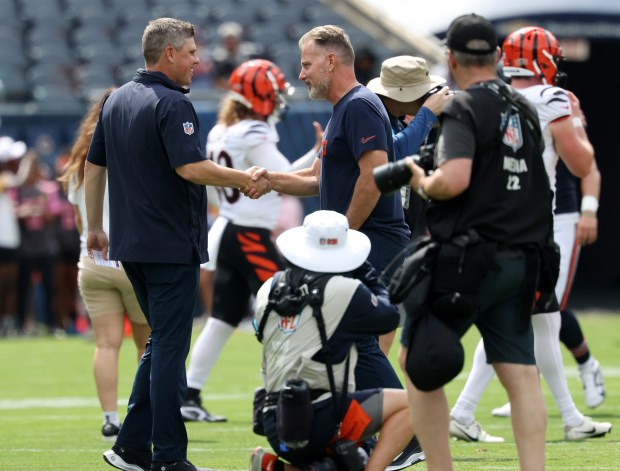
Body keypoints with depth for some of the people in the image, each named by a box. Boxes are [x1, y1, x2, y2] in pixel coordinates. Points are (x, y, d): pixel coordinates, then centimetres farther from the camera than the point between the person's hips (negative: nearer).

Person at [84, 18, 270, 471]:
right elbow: (191, 168, -25)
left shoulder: (116, 101, 13)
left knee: (161, 343, 17)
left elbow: (94, 166, 18)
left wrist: (95, 227, 26)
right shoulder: (172, 104, -14)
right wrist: (245, 179, -14)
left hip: (129, 243, 8)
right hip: (171, 244, -8)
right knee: (170, 348, -4)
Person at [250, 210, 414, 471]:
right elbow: (389, 317, 8)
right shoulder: (344, 290, -7)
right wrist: (368, 276, 24)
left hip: (275, 426, 7)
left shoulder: (268, 290, 10)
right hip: (318, 421, -7)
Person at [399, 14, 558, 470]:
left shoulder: (463, 109, -9)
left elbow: (455, 180, -22)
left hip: (468, 257, -6)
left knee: (419, 362, 3)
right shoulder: (526, 110, 13)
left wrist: (422, 183, -3)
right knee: (521, 373, 2)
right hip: (521, 260, 7)